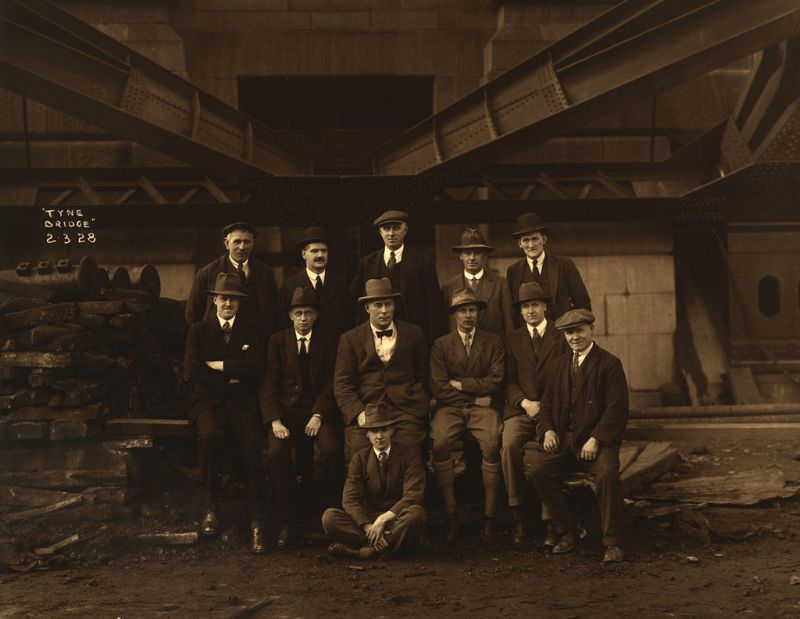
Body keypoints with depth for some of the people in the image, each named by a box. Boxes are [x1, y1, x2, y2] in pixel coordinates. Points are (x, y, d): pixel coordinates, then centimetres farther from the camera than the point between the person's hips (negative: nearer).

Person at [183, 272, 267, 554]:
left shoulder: (252, 331, 15)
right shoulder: (199, 330, 13)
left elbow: (256, 367, -2)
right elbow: (192, 371, 0)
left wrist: (217, 365, -3)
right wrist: (229, 378, -3)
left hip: (242, 402, 1)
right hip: (208, 401, 0)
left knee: (252, 446, -28)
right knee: (210, 436, -35)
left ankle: (256, 521, -22)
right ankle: (210, 506, -19)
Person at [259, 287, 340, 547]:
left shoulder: (328, 342, 9)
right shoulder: (277, 341, 9)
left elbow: (331, 384, 3)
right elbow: (269, 384, 2)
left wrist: (318, 416, -13)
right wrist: (274, 420, -13)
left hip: (317, 410, 0)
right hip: (285, 410, 0)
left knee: (330, 449, -30)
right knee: (276, 453, -28)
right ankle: (284, 520, -15)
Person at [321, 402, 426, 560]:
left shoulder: (409, 453, 0)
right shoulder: (359, 459, 6)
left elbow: (413, 494, -11)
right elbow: (350, 499, -5)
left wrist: (384, 519, -22)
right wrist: (368, 527, -24)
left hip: (397, 519, -2)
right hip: (367, 518, 2)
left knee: (416, 512, -35)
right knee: (329, 517, -21)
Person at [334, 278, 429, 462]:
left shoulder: (413, 334, 15)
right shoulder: (350, 339, 12)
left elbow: (423, 377, 15)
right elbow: (342, 384, 6)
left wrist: (417, 410, 0)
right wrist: (358, 413, -10)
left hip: (405, 412, 0)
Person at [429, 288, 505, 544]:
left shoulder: (493, 341, 12)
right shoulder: (441, 345, 12)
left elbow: (495, 382, 1)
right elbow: (438, 388, 2)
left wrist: (460, 384, -1)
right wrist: (476, 395, -2)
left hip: (483, 408, 0)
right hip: (450, 408, 1)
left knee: (492, 445, -32)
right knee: (438, 444, -31)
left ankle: (489, 517, -22)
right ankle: (450, 515, -22)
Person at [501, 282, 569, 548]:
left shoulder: (561, 338, 12)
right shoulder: (513, 341, 18)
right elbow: (509, 380, 11)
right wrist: (524, 402, -8)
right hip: (520, 409, 2)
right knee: (509, 445, -29)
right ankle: (517, 516, -25)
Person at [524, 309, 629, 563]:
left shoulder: (609, 364, 0)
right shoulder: (560, 364, 18)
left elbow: (617, 409, -8)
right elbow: (547, 403, 19)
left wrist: (596, 440, -19)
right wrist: (548, 430, -2)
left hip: (596, 441, -4)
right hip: (563, 439, 5)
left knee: (607, 473, -34)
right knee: (535, 468, -22)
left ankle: (612, 542, -15)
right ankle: (569, 529, -4)